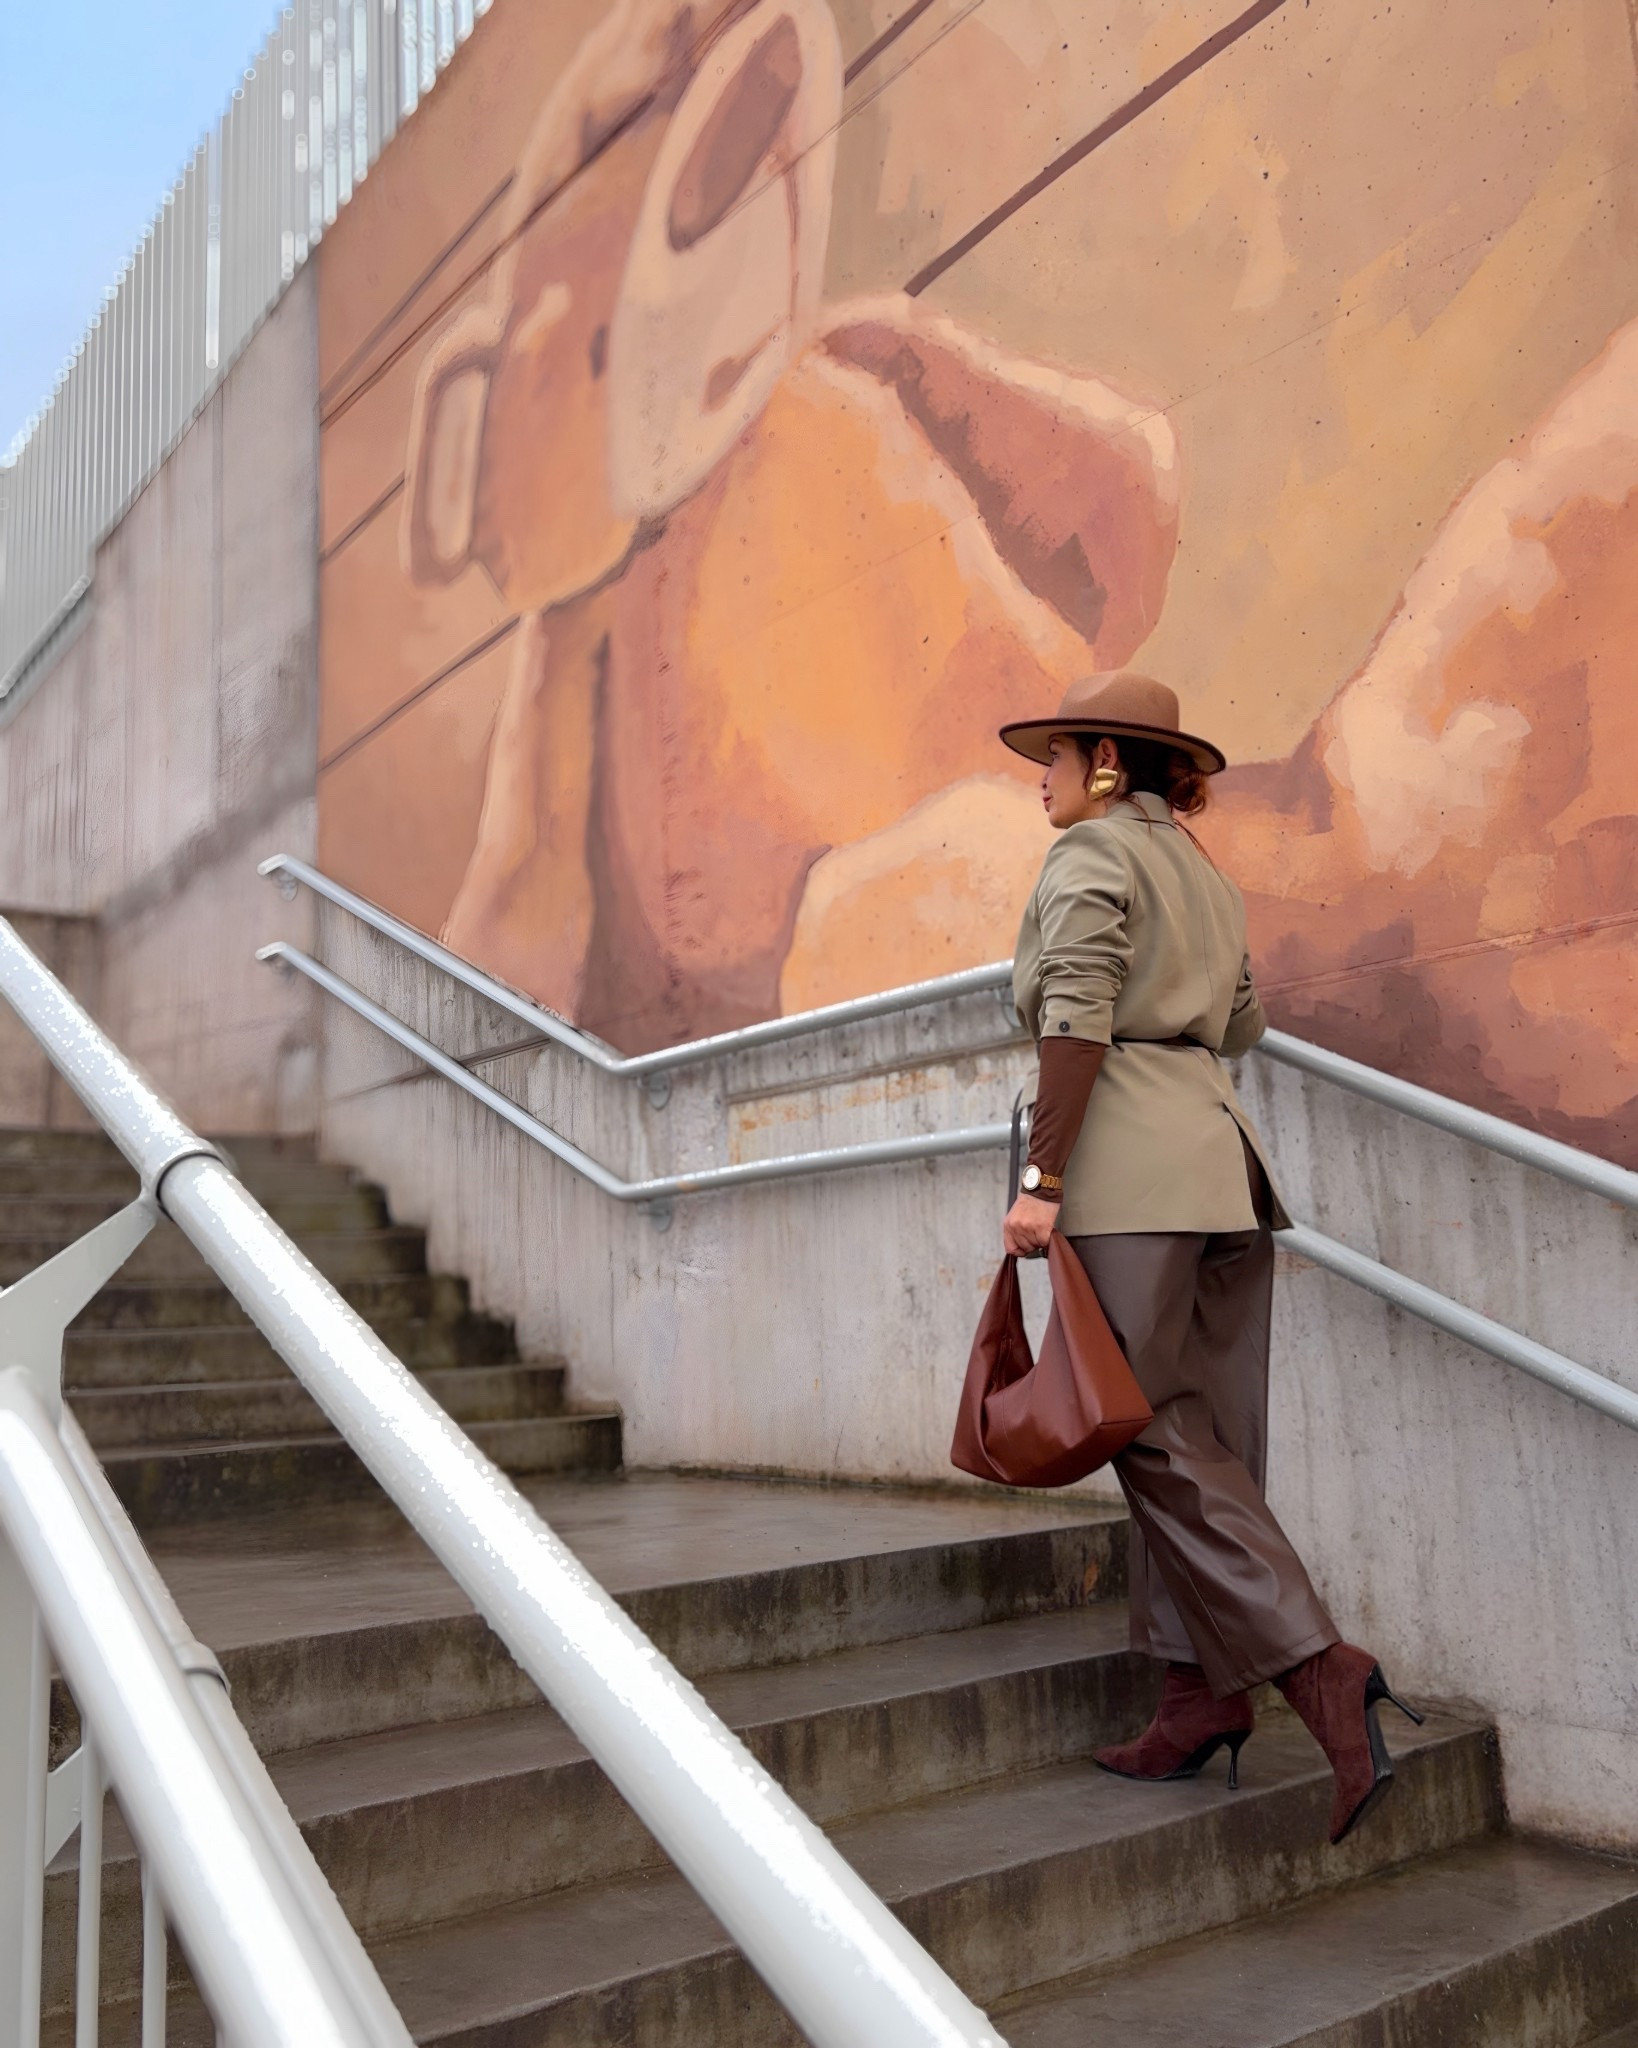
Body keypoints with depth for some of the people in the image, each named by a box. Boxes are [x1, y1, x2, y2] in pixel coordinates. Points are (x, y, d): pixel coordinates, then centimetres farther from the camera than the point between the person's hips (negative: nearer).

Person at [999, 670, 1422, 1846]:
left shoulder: (1092, 851, -2)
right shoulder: (1206, 876, 22)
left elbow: (1077, 1017, -14)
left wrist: (1042, 1180, -16)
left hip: (1131, 1159, -9)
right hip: (1224, 1148, 9)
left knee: (1156, 1435, -6)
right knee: (1200, 1437, 8)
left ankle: (1321, 1667, -12)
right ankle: (1199, 1691, 12)